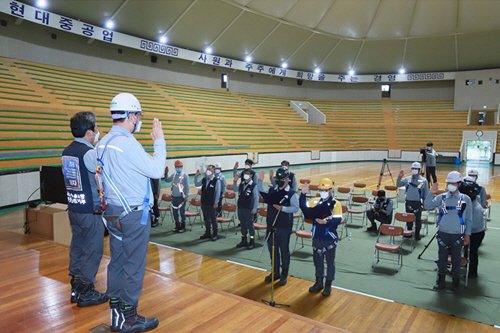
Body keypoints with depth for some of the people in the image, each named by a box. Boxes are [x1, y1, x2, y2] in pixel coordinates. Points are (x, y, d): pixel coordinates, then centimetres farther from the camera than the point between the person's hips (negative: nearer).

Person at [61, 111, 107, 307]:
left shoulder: (66, 152, 8)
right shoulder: (89, 153, -19)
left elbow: (67, 177, 14)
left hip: (73, 207, 8)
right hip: (90, 210, -8)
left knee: (77, 246, 17)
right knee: (93, 249, 2)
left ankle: (76, 287, 28)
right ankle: (86, 292, 11)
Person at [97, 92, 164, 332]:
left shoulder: (103, 143, 8)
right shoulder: (128, 144, -21)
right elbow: (156, 171, -19)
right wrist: (159, 141, -9)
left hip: (113, 212, 9)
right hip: (133, 214, -9)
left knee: (117, 262, 15)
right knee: (134, 265, 3)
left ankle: (116, 313, 28)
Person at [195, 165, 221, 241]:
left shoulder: (216, 180, -11)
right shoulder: (204, 179, 6)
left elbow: (218, 192, -11)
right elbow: (197, 185, 14)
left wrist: (216, 203, -12)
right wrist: (196, 176, 0)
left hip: (212, 204, -6)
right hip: (204, 203, 6)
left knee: (213, 219, 4)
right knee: (206, 218, 16)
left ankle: (214, 234, 17)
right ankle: (207, 233, 29)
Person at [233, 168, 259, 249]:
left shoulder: (253, 185, -11)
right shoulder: (241, 184, 5)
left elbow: (256, 198, -9)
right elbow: (235, 189, 20)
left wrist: (254, 209, -11)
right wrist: (235, 181, 4)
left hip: (249, 209, -6)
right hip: (240, 208, 6)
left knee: (250, 225, 3)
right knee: (243, 224, 15)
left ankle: (252, 242, 16)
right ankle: (244, 240, 29)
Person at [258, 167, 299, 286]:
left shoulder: (292, 193, -8)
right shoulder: (271, 190, 4)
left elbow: (296, 208, -13)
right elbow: (261, 193, 13)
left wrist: (282, 208, -23)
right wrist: (260, 181, -1)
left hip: (284, 227, -5)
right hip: (271, 226, 5)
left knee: (284, 250, 8)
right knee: (272, 249, 15)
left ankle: (284, 274, 23)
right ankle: (275, 272, 31)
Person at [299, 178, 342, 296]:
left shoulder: (336, 204, -8)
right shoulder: (316, 202, 4)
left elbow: (338, 220, -20)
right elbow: (305, 209, -9)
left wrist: (326, 222, -36)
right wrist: (303, 194, -20)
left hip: (330, 239, -4)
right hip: (317, 238, 4)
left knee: (330, 262, 10)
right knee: (318, 260, 16)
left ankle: (328, 285, 25)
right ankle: (319, 283, 33)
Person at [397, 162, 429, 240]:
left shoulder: (423, 180, 1)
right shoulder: (407, 179, 8)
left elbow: (426, 193, 5)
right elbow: (398, 184, 9)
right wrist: (399, 177, -6)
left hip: (418, 203, -2)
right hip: (408, 202, 3)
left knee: (418, 218, 1)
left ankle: (417, 233, 16)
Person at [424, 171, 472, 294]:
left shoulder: (465, 199, 0)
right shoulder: (442, 197, 2)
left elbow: (468, 219, 4)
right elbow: (428, 206, -8)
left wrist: (467, 234, 1)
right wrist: (431, 193, -19)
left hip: (457, 235, -1)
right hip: (443, 233, 1)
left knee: (456, 259, 9)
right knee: (442, 257, 11)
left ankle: (456, 282, 25)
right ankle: (441, 278, 27)